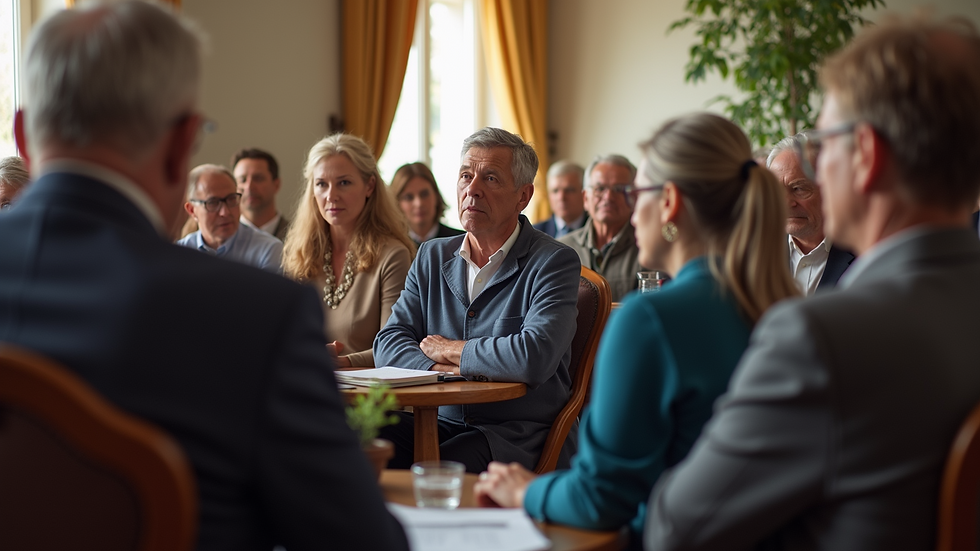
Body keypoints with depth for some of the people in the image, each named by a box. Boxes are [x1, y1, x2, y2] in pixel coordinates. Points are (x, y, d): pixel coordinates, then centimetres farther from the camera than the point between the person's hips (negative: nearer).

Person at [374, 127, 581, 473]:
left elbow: (535, 357, -23)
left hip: (518, 433, -5)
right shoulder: (432, 257, 14)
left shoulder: (555, 263, -6)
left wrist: (449, 351, -7)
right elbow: (389, 342, 6)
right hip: (442, 424, 5)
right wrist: (439, 369, -16)